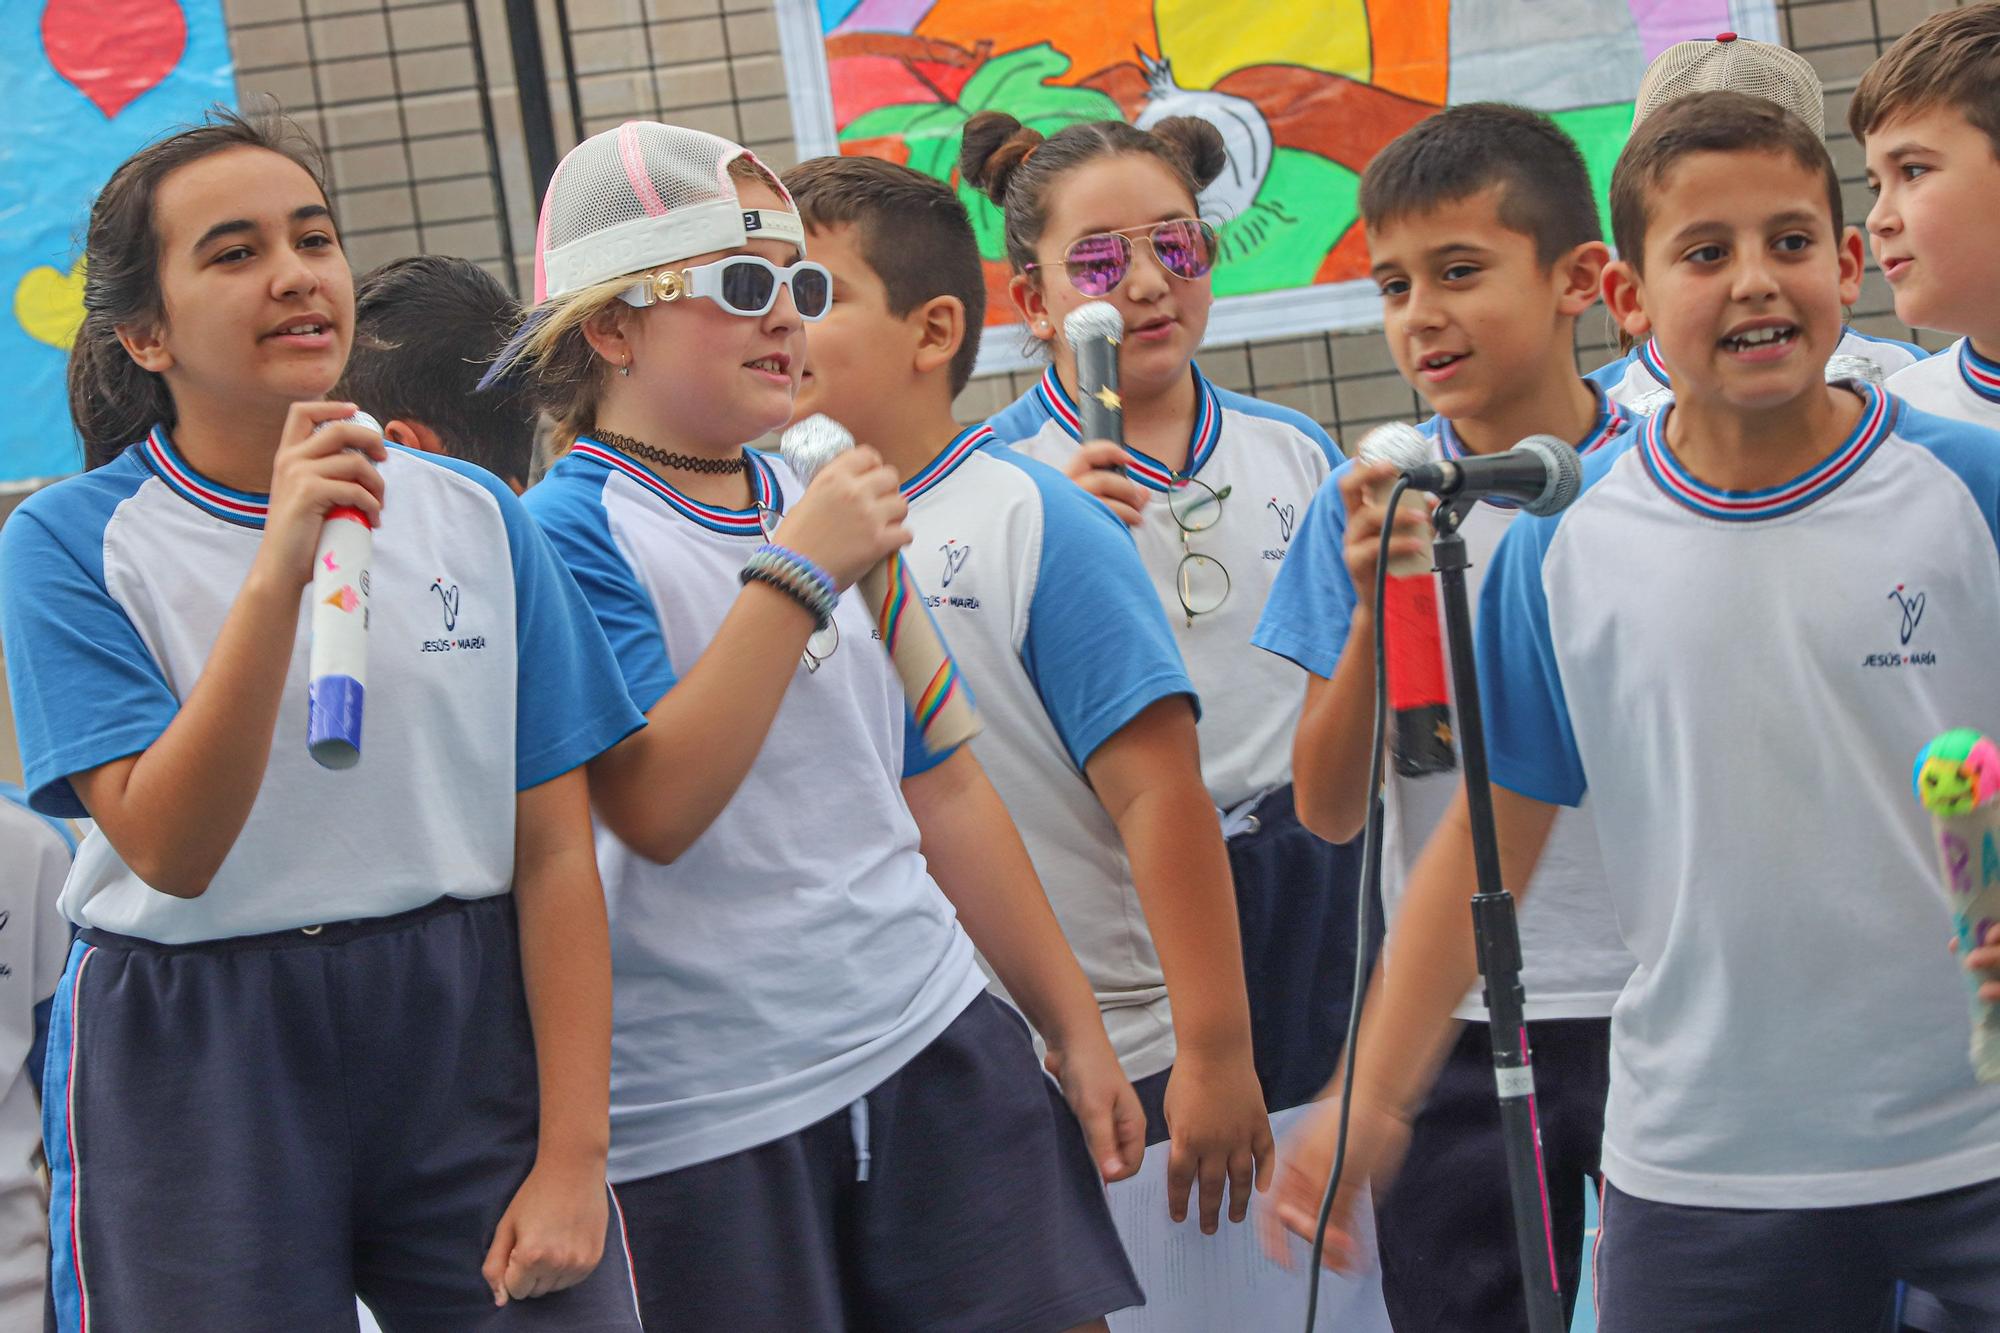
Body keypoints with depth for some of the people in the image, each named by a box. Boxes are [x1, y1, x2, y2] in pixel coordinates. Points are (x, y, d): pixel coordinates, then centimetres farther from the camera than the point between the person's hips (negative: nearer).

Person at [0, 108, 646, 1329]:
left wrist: (574, 1157, -5)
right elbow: (170, 849, -15)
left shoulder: (474, 516, 3)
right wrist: (277, 575, -24)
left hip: (469, 1033, 2)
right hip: (192, 1059, -2)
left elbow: (554, 852, 1)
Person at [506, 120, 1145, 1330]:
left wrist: (1073, 1026, 19)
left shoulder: (831, 507, 12)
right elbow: (656, 808, -21)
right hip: (709, 1120, -5)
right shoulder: (568, 535, -8)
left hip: (936, 1047, 6)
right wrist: (798, 572, -17)